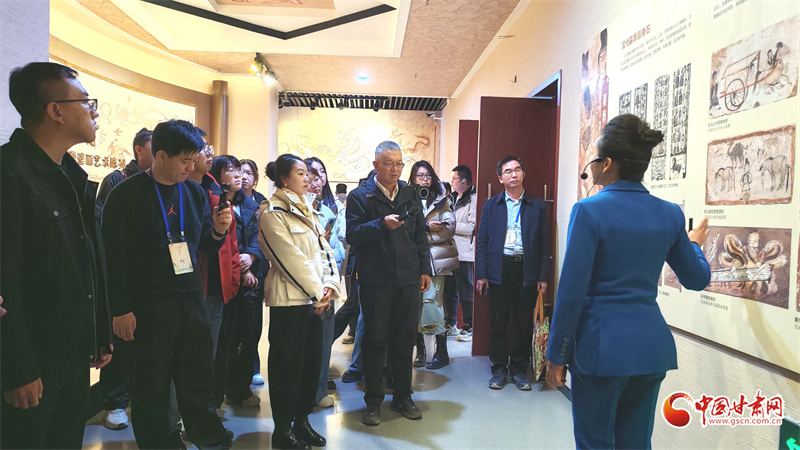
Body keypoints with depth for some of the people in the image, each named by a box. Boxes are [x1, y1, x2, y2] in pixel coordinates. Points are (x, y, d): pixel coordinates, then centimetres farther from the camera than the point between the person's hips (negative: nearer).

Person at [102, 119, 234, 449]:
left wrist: (218, 232, -8)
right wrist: (121, 310, -11)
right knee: (152, 384, 8)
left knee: (198, 377, 13)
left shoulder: (195, 192, 7)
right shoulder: (127, 194, -8)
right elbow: (114, 257, -9)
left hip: (191, 300, 4)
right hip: (148, 306, -4)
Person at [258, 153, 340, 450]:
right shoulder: (272, 212, -9)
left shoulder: (306, 210, 16)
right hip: (289, 298, -8)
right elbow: (291, 258, -15)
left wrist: (329, 285, -3)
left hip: (314, 297, 8)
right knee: (288, 362, 1)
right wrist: (317, 291, -12)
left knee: (312, 359, 12)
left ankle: (301, 420, 26)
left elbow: (324, 249, 11)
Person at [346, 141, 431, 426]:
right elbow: (353, 236, -12)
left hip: (408, 279, 4)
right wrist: (383, 224, -25)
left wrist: (424, 269, 10)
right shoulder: (360, 196, -3)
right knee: (376, 340, 4)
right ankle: (373, 401, 19)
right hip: (375, 281, -4)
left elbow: (420, 234, 16)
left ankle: (403, 397, 26)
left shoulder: (409, 194, 12)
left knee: (405, 340, 11)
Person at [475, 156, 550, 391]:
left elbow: (544, 244, 5)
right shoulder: (491, 205, 8)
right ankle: (499, 369, 19)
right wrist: (481, 274, -2)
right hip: (499, 270, 0)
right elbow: (482, 241, 5)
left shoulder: (538, 206, 7)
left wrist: (543, 276, -1)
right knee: (499, 322, 5)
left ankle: (519, 370, 21)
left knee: (524, 323, 6)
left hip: (527, 271, 0)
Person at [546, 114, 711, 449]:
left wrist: (556, 356, -5)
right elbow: (697, 279, 14)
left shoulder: (589, 210, -13)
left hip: (602, 346, -6)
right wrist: (694, 243, 35)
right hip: (651, 344, 6)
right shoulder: (670, 214, 3)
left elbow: (571, 292, -14)